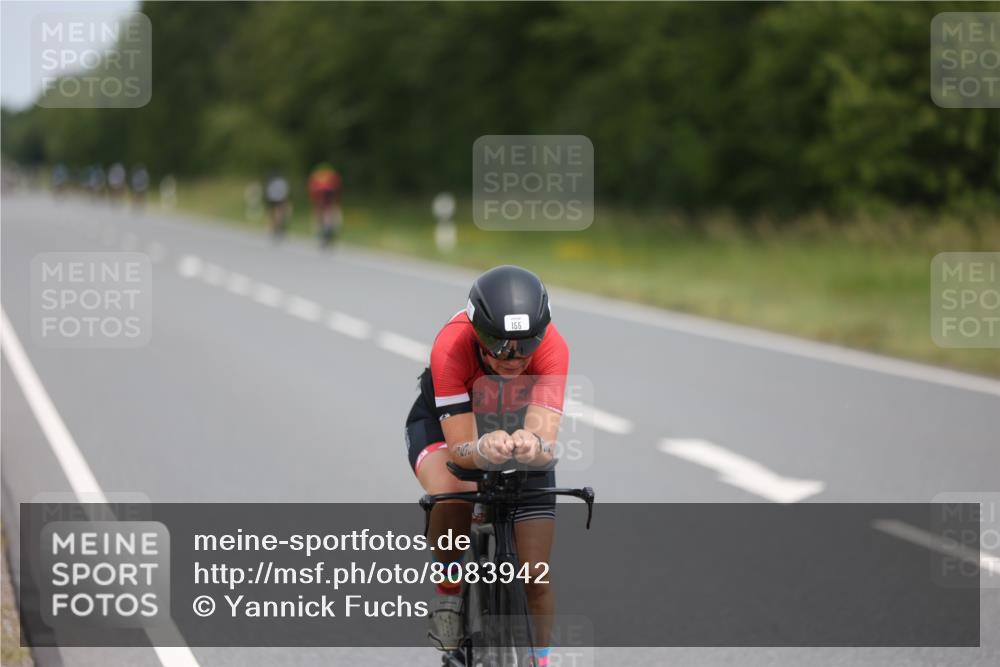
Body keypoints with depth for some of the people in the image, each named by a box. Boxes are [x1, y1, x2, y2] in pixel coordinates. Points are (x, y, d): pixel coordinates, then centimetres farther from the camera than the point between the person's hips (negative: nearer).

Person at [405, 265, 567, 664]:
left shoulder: (551, 347, -35)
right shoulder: (451, 347, -38)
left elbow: (546, 435, -44)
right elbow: (460, 448, -38)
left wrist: (534, 446, -68)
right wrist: (484, 450, -62)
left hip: (519, 433, 2)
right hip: (445, 424, -2)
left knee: (536, 576, -4)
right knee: (452, 497, -38)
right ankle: (448, 591, -9)